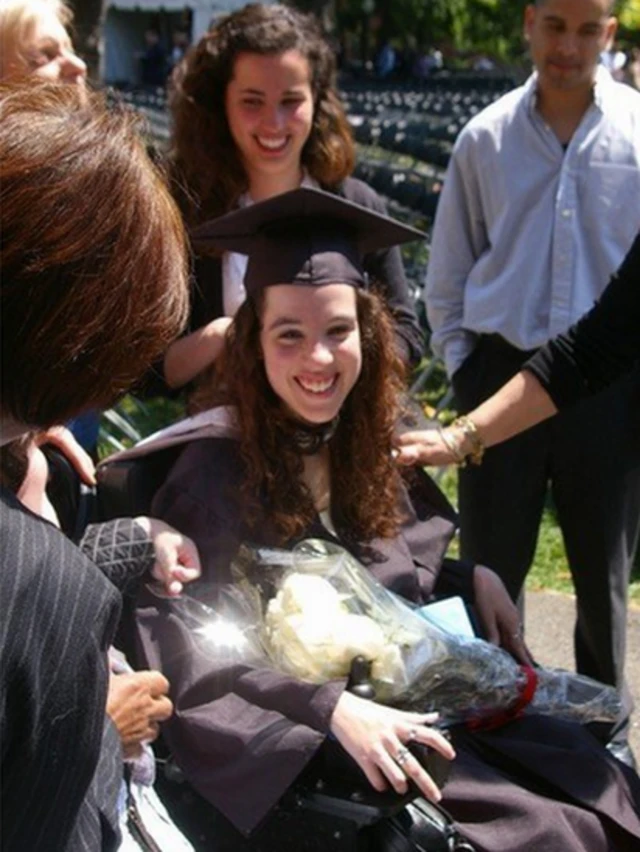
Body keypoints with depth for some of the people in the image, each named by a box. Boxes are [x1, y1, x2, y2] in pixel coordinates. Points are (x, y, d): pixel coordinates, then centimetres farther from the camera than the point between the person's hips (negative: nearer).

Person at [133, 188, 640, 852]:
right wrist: (333, 708, -28)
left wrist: (476, 580, -2)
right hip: (298, 741, -6)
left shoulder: (371, 449, 5)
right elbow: (187, 644, -20)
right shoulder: (217, 468, -13)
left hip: (421, 707, 6)